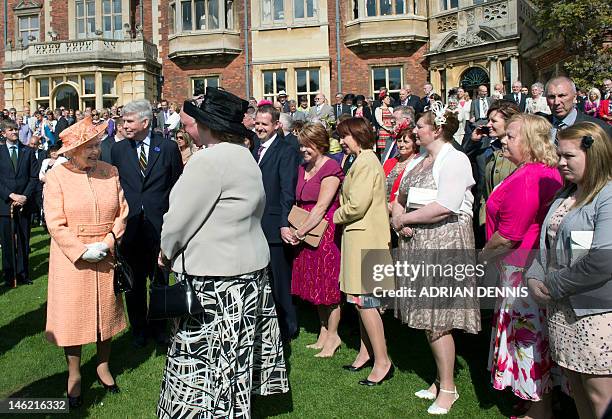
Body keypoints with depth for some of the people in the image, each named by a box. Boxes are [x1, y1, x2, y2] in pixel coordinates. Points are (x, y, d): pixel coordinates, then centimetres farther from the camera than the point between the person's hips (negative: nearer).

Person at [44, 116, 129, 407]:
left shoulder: (110, 172, 0)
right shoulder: (57, 177, -8)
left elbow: (122, 213, 1)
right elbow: (55, 223, -11)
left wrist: (109, 242, -12)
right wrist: (83, 251, -17)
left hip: (106, 258, 3)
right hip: (72, 259, -2)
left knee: (105, 310, 13)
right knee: (73, 315, 6)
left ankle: (103, 366, 32)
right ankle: (74, 375, 24)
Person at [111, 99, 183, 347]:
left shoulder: (168, 147, -1)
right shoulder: (118, 150, 6)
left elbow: (178, 186, 3)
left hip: (159, 223, -2)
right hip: (130, 224, 2)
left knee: (160, 278, 8)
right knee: (134, 281, 10)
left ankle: (159, 327, 25)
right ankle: (138, 329, 26)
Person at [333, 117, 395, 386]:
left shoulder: (366, 162, -14)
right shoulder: (361, 161, 18)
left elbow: (357, 205, -20)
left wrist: (337, 216, -4)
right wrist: (343, 215, 6)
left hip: (364, 239, -10)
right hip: (360, 237, 10)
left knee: (364, 301, -6)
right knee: (362, 300, 15)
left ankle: (382, 361, 2)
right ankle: (366, 352, 25)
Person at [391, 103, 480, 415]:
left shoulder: (454, 159, -10)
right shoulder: (420, 161, 16)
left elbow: (444, 207, -23)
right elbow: (400, 198, 21)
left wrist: (404, 218, -13)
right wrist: (397, 219, -1)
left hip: (444, 243, -8)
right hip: (417, 245, 8)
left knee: (437, 320, -3)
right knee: (427, 315, 12)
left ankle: (448, 389, 13)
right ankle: (441, 378, 27)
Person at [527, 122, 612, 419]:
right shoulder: (565, 195, 15)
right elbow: (546, 242, 19)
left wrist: (554, 285, -15)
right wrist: (534, 278, 0)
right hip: (562, 309, 8)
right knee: (576, 383, 18)